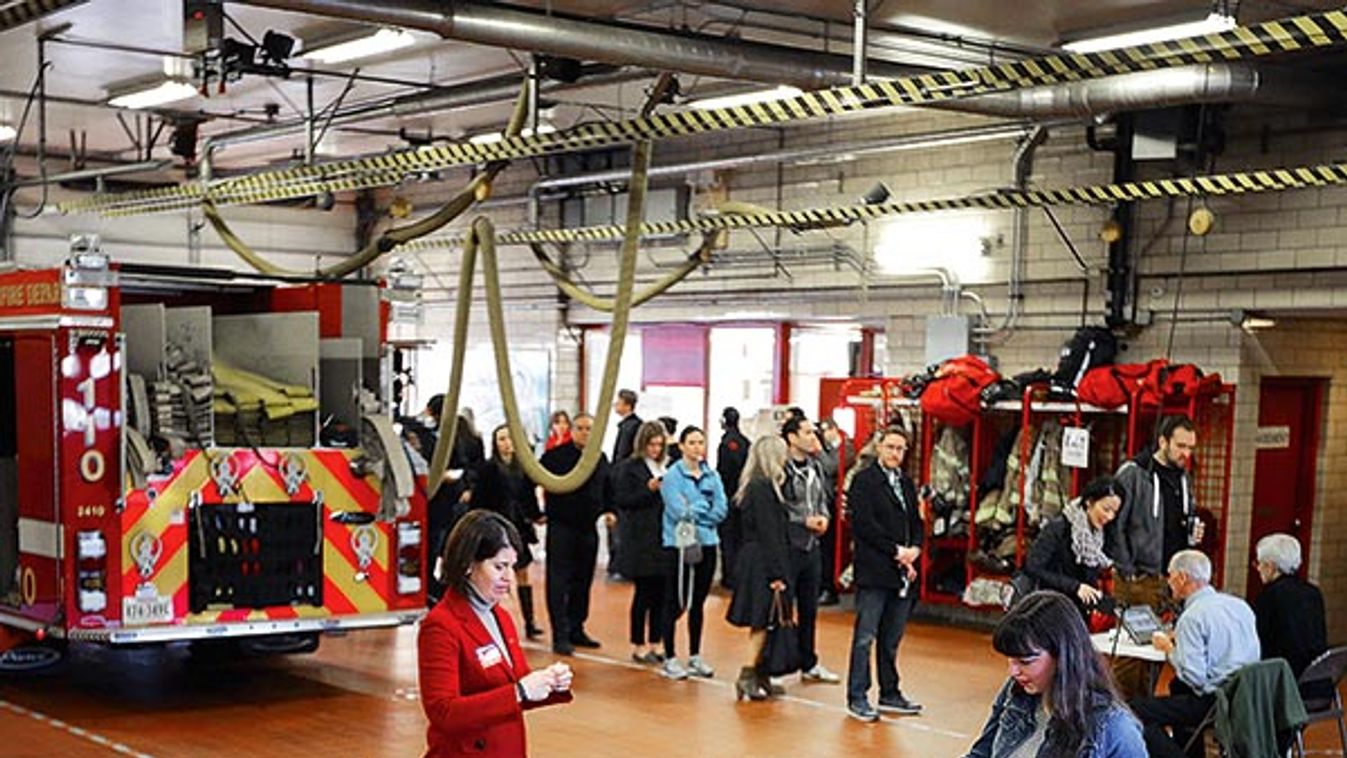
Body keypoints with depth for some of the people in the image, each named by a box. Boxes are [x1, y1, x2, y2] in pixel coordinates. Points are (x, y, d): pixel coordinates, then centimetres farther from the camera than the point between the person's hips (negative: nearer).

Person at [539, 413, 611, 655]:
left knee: (583, 582, 11)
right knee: (559, 583, -6)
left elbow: (608, 490, 22)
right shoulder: (555, 456, -7)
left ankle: (576, 629, 22)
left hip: (589, 529, 5)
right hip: (561, 528, -5)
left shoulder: (601, 459, 9)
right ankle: (560, 636, -5)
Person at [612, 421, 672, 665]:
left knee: (660, 593, 6)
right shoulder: (630, 468, -3)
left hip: (662, 537, 5)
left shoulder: (665, 467, 13)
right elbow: (621, 500, -9)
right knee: (644, 592, -1)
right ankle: (638, 646, 10)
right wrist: (648, 490, -16)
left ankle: (653, 644, 16)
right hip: (641, 541, -5)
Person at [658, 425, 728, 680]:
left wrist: (694, 511, -9)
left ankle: (695, 657, 23)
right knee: (675, 604, -1)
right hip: (680, 544, -5)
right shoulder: (672, 476, -7)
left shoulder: (712, 475, 8)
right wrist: (705, 508, -6)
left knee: (698, 603, 13)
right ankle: (669, 660, 9)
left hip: (707, 544, 5)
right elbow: (679, 511, -17)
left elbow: (721, 509, -1)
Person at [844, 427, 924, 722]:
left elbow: (916, 522, 18)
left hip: (903, 571, 6)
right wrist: (896, 551, -13)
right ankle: (857, 698, 3)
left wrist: (914, 549, -1)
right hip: (874, 572, -6)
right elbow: (864, 523, -13)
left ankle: (890, 694, 20)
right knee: (865, 637, -3)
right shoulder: (864, 480, -5)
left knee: (892, 639, 12)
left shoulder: (907, 483, 17)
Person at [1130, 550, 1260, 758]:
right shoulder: (1240, 605, 8)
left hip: (1216, 702, -9)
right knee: (1177, 686, 34)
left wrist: (1168, 648, -5)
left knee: (1137, 710, -6)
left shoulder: (1192, 617, -16)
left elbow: (1194, 676, -21)